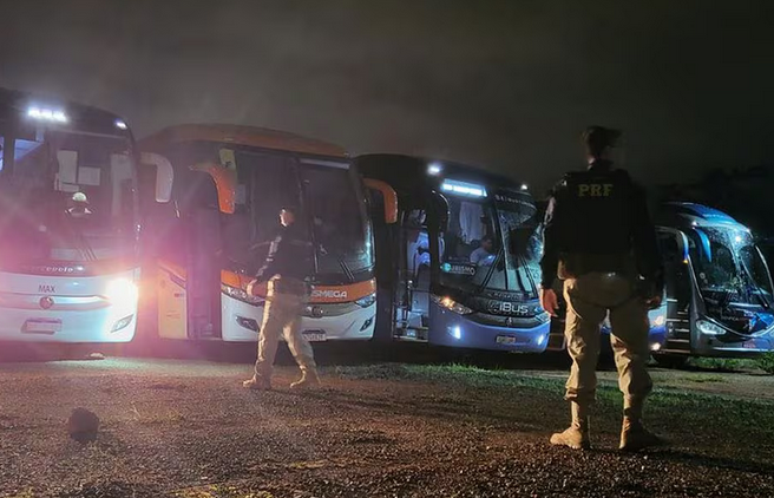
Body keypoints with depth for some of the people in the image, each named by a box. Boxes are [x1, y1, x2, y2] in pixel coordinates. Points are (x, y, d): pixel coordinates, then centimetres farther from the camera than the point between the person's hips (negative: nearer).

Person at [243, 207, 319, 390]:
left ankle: (262, 378, -8)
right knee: (294, 333, 13)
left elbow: (274, 262, -16)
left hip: (282, 287, -8)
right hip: (300, 290, 8)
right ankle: (310, 373, 4)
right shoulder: (304, 238, 18)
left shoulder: (285, 235, -6)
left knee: (268, 334, -6)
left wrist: (258, 279, -15)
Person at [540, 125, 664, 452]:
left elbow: (551, 236, 1)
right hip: (622, 279, -2)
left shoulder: (566, 189, 7)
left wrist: (547, 283, 3)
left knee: (582, 353, 5)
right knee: (632, 351, 5)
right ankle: (632, 427, 0)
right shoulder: (628, 189, 1)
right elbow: (645, 238, -3)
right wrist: (655, 283, -1)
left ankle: (579, 429, 3)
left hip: (581, 279, 2)